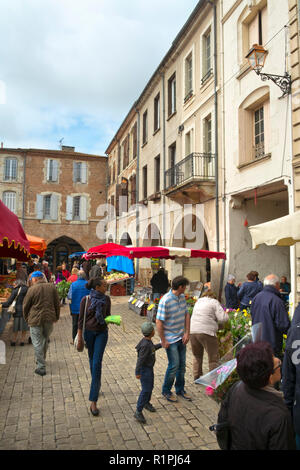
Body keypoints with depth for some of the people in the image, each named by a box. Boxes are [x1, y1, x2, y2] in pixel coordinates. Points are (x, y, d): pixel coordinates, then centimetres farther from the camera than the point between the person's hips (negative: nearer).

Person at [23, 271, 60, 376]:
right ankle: (41, 360, 37)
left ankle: (41, 367, 2)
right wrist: (56, 317, 19)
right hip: (49, 319, 5)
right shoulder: (52, 287, 3)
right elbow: (57, 304, 8)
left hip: (36, 320, -4)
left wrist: (26, 318, 13)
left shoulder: (32, 289, -10)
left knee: (37, 343, 2)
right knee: (45, 340, 21)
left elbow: (25, 305, -2)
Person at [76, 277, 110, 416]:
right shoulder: (86, 300, -8)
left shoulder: (106, 299, -2)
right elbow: (81, 319, -4)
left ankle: (93, 401, -7)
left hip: (102, 333, 0)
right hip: (89, 332, 0)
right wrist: (80, 337, -5)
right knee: (92, 361, 15)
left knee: (97, 363, -8)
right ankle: (97, 385, 42)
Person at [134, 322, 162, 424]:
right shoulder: (145, 345, -28)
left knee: (150, 387, 22)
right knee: (146, 390, -9)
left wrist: (161, 344, 27)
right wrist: (137, 372, -24)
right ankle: (138, 412, -2)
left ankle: (147, 403, 43)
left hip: (149, 368, 10)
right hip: (144, 370, -10)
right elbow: (140, 359, -27)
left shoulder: (149, 342, 2)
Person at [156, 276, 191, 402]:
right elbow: (159, 322, -20)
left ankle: (180, 389, 32)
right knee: (174, 365, -3)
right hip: (170, 339, -7)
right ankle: (166, 391, 18)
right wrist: (163, 341, -16)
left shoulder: (182, 297, 2)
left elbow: (186, 314, 11)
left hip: (181, 337, 7)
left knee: (182, 364, 14)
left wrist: (187, 333, 4)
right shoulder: (165, 301, -23)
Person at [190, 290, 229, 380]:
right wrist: (225, 314, 16)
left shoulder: (198, 302, 22)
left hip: (192, 331, 6)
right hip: (206, 332, -6)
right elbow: (223, 318, -6)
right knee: (213, 358, 6)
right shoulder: (214, 302, 3)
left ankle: (197, 377, 28)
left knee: (197, 356, 21)